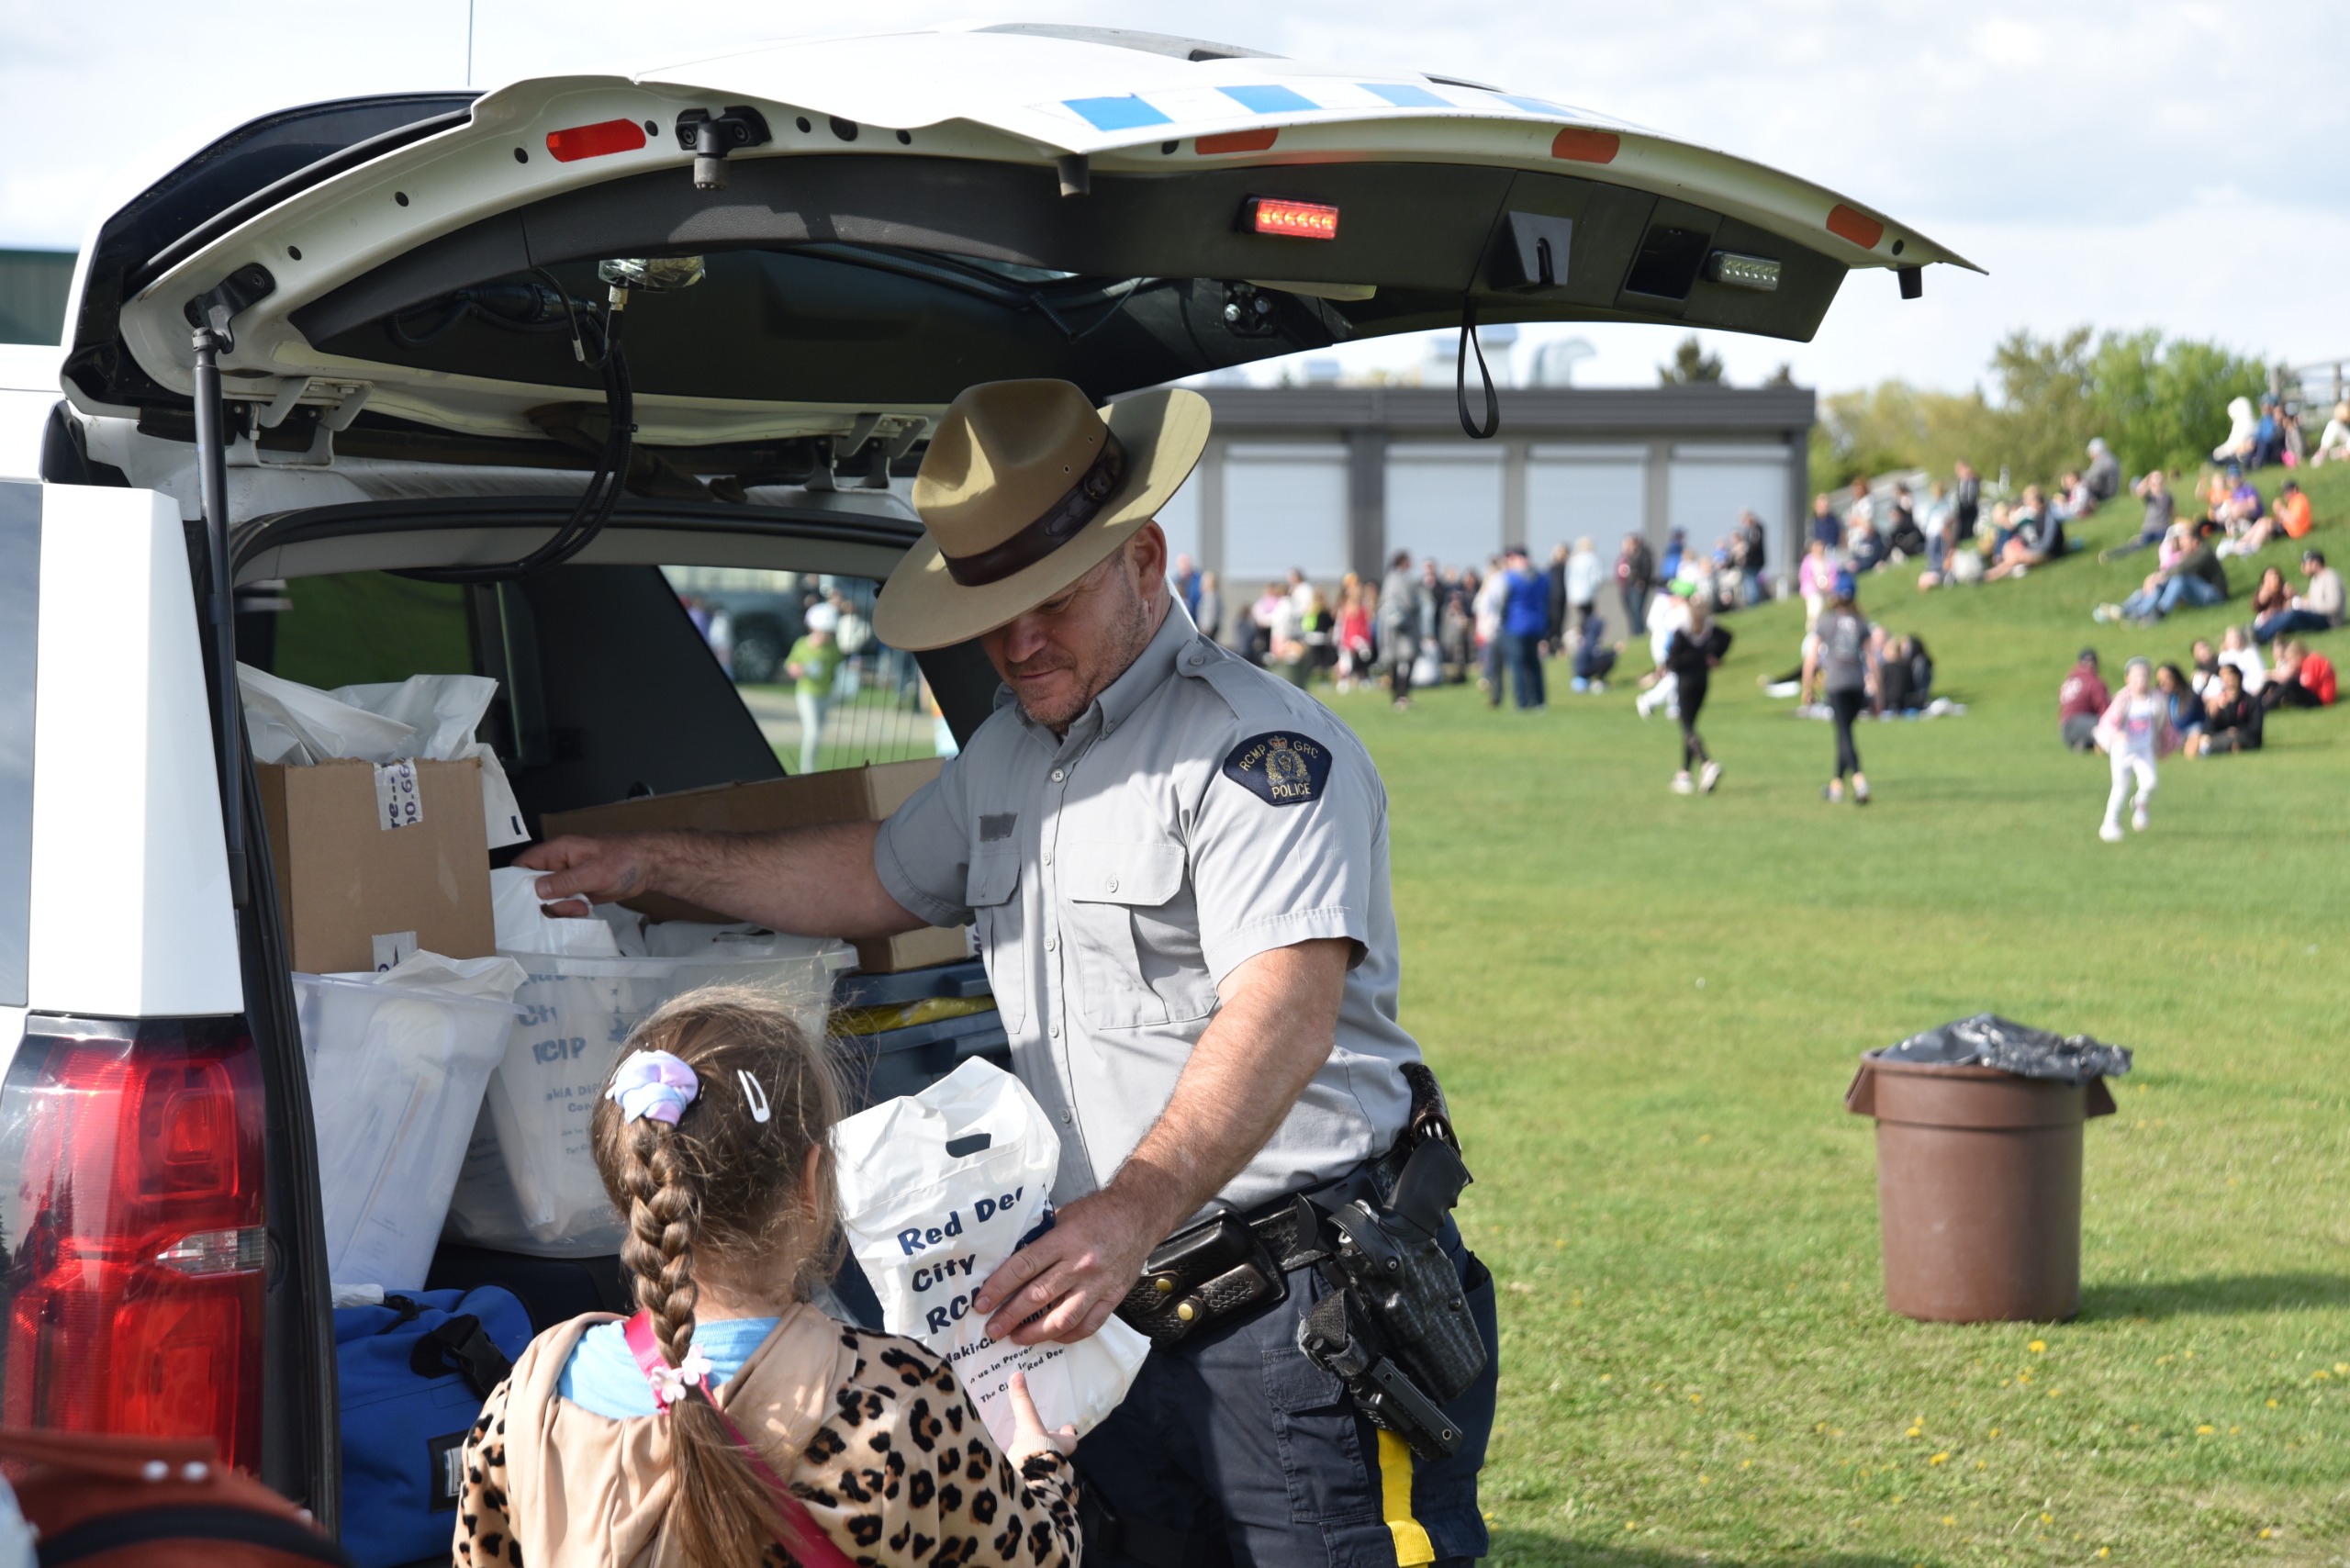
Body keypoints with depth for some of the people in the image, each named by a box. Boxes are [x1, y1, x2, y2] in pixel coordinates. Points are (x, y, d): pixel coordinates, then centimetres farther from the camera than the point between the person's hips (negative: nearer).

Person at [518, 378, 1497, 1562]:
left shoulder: (1260, 748, -12)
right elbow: (880, 877, 39)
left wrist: (1131, 1215, -38)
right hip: (1115, 1301, 8)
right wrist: (660, 866, 35)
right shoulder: (1007, 755, 18)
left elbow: (1284, 1015, -26)